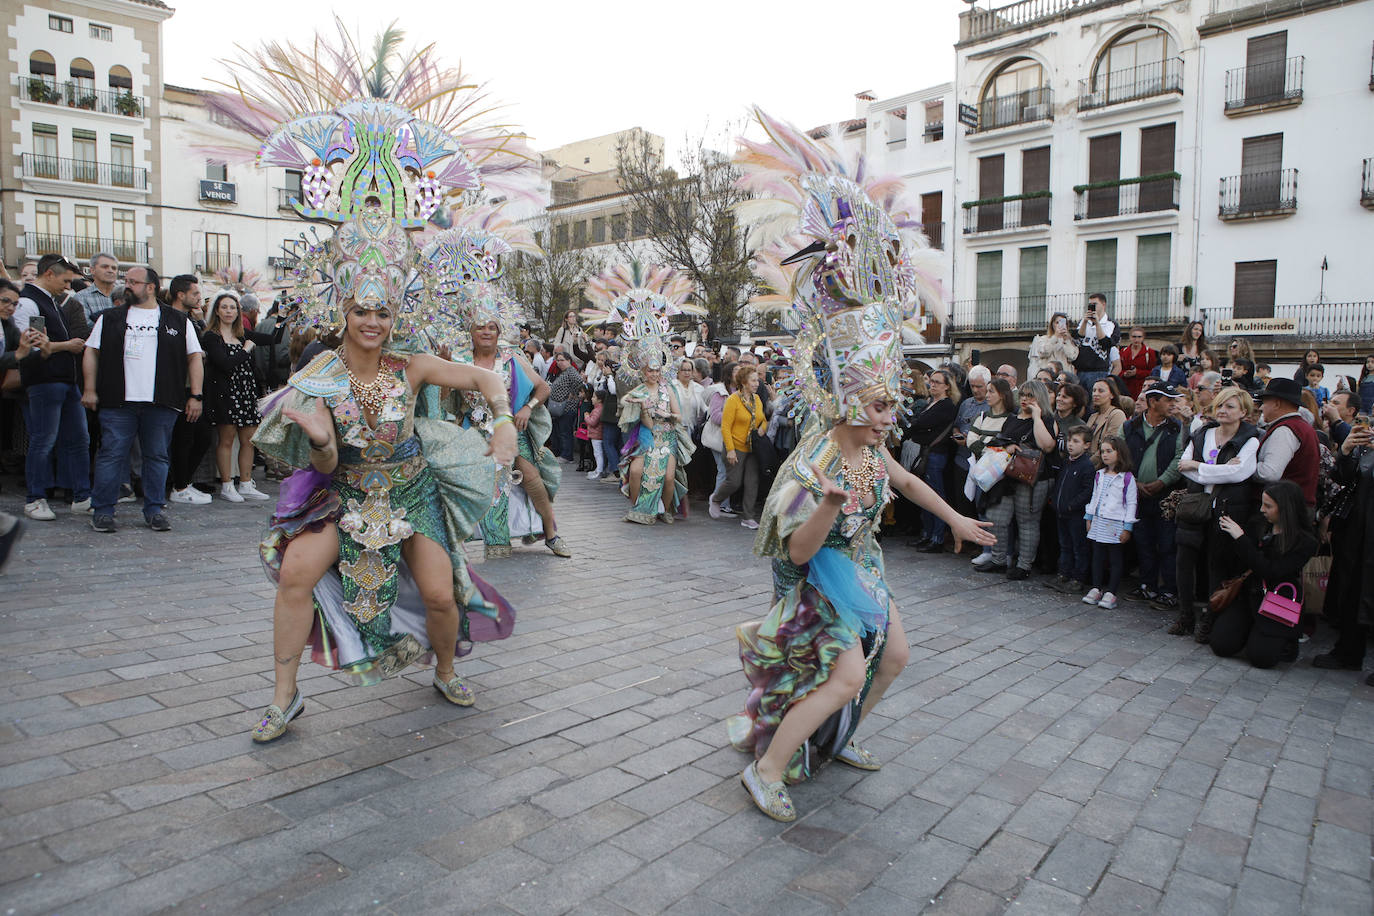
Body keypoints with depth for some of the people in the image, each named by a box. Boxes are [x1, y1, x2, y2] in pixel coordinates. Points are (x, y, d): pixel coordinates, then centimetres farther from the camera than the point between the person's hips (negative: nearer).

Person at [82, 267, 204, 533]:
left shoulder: (177, 321, 10)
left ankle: (155, 510, 13)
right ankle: (102, 510, 8)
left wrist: (195, 395, 1)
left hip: (162, 403, -1)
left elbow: (194, 358, 9)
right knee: (111, 454, -1)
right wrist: (90, 390, 3)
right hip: (117, 402, 1)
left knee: (157, 456, 4)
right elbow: (92, 352, 13)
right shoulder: (110, 319, 13)